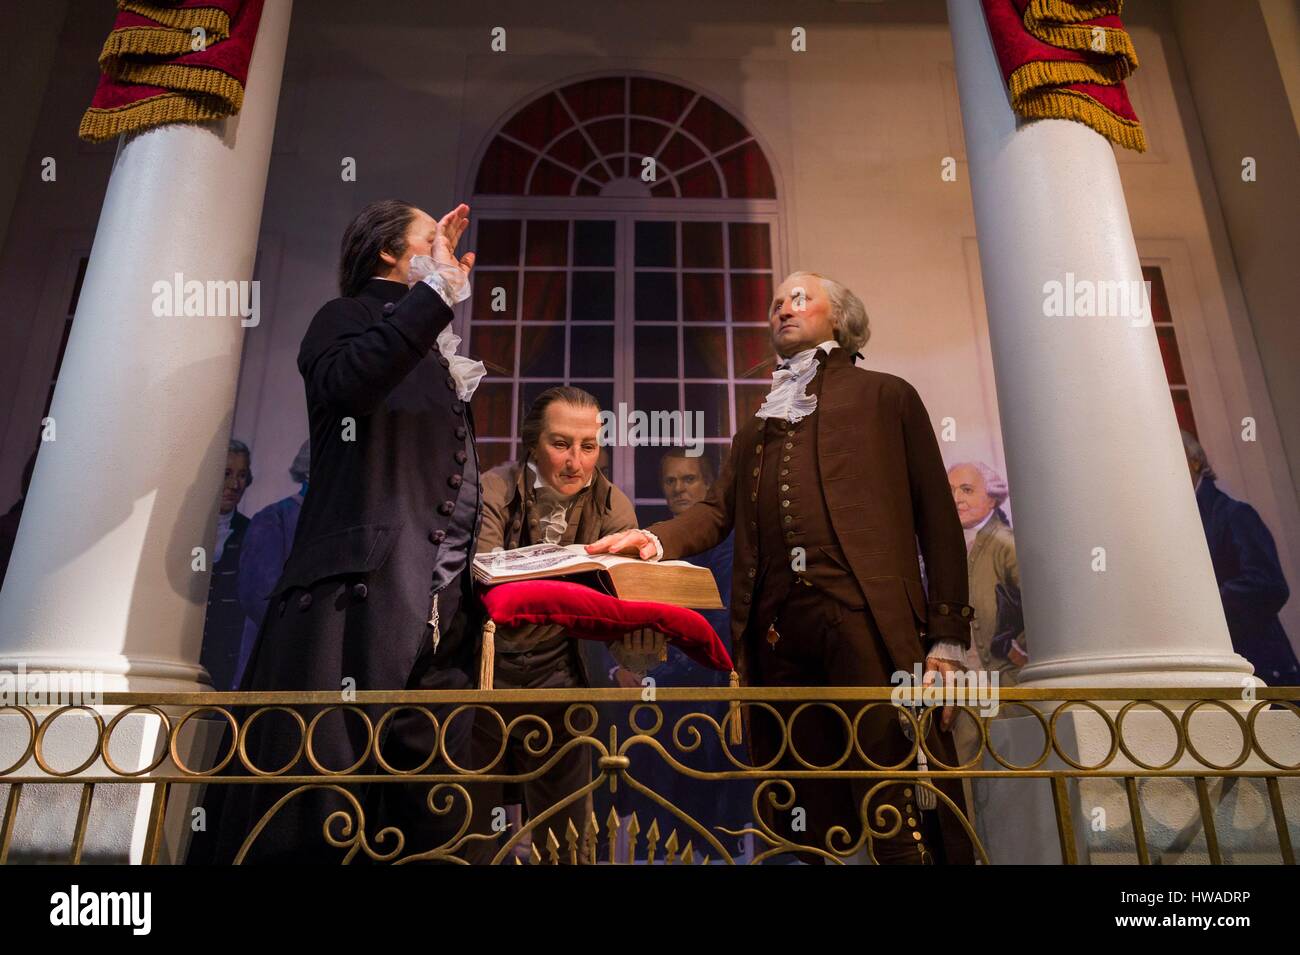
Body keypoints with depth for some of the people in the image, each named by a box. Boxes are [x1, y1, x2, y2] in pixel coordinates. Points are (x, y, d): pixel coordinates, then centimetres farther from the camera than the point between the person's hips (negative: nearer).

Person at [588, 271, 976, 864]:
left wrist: (948, 637, -3)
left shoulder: (885, 396, 15)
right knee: (798, 813, 7)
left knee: (903, 818, -8)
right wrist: (657, 539, -5)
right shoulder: (756, 428, 27)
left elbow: (936, 516, 7)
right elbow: (718, 510, 17)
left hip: (869, 616, -4)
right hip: (776, 628, 4)